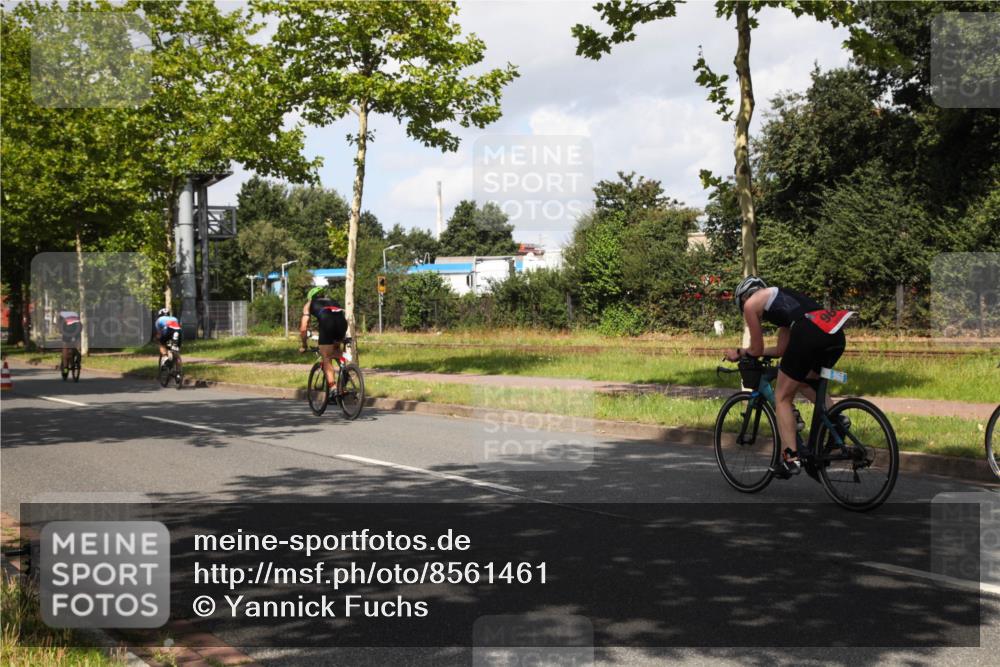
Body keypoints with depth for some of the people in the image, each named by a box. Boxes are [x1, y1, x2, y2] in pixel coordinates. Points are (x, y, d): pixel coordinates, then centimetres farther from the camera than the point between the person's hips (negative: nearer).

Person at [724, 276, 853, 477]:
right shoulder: (781, 299, 38)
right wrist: (747, 353, 46)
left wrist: (738, 353, 37)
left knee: (782, 397, 7)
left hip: (809, 333, -7)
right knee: (805, 383, 32)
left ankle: (791, 457, -1)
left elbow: (757, 350, 19)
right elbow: (781, 350, 38)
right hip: (836, 334, 7)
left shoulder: (751, 303, 17)